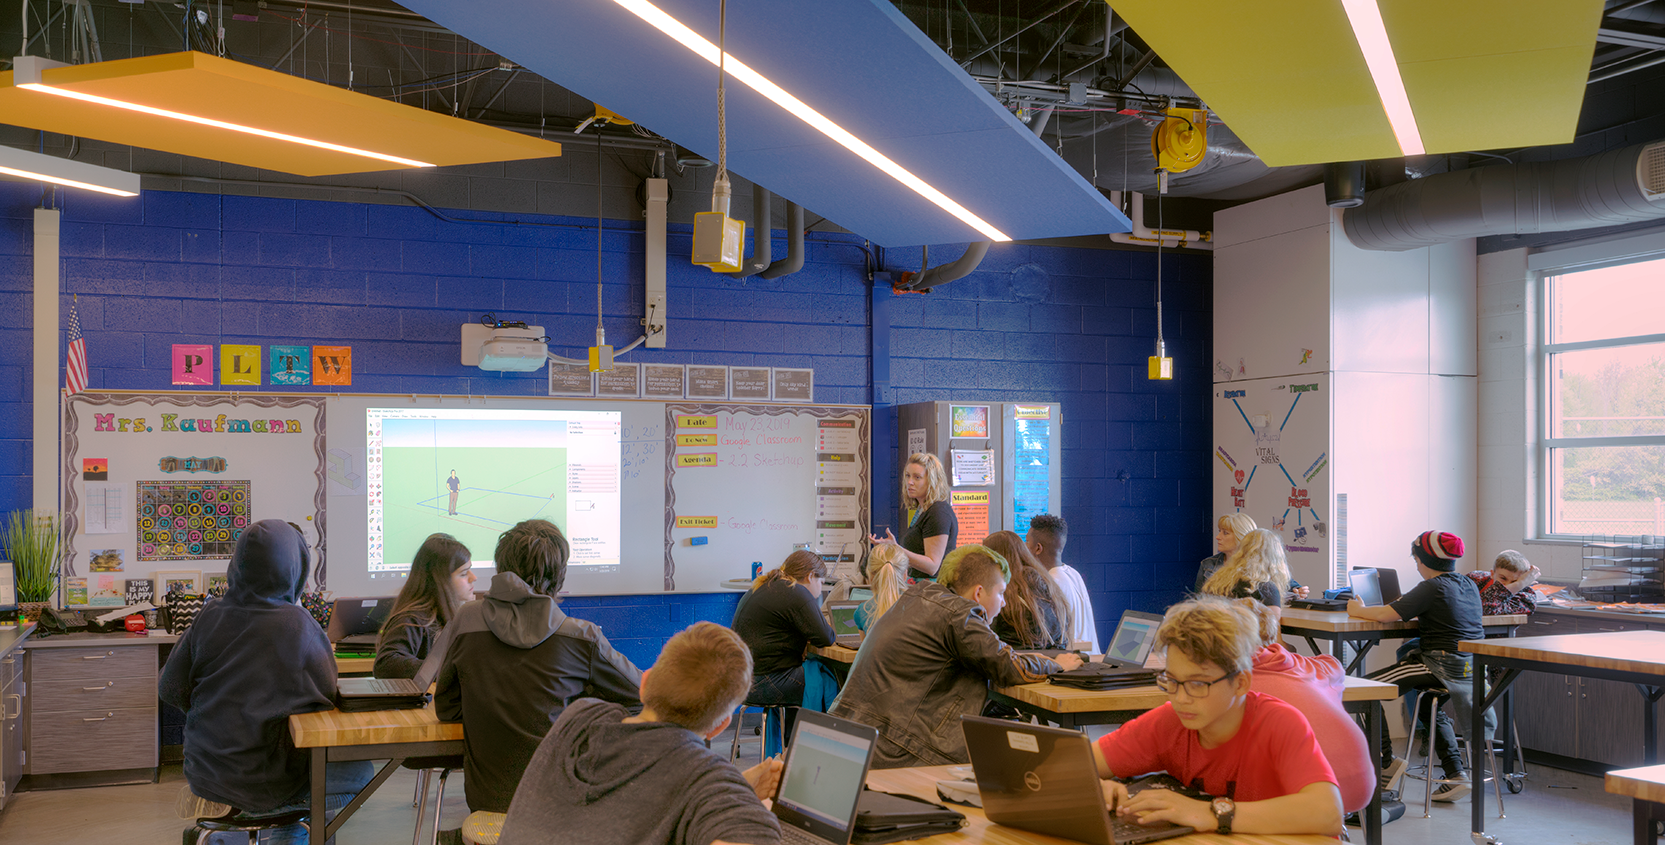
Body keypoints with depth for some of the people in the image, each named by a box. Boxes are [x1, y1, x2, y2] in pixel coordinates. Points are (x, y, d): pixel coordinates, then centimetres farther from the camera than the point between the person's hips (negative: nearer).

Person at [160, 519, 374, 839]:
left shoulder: (209, 615, -5)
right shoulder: (297, 625, -18)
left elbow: (170, 688, 3)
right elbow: (328, 693, -8)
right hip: (258, 781, -6)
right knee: (361, 773, 12)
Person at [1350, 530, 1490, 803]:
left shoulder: (1432, 588, -14)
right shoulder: (1469, 586, 12)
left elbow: (1386, 615, -18)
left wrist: (1358, 610, 0)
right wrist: (1407, 606, 20)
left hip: (1443, 667, -9)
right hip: (1471, 666, 9)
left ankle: (1386, 762, -4)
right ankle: (1456, 774, 30)